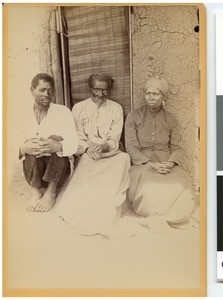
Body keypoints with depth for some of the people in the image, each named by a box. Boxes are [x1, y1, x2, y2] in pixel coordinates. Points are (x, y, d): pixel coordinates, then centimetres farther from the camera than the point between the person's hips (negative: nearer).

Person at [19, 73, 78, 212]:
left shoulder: (63, 111, -3)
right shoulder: (24, 114, -1)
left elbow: (73, 144, -13)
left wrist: (57, 146, -36)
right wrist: (25, 148, -33)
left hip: (58, 169, 0)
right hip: (33, 170, 0)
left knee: (56, 139, -26)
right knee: (33, 145, -26)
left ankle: (51, 192, -21)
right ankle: (36, 190, -20)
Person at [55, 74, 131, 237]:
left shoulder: (116, 109, 8)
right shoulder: (79, 108, 10)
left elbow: (114, 142, 1)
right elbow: (77, 138, 4)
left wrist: (101, 147, -21)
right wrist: (88, 149, -17)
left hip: (110, 155, 0)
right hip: (87, 155, 0)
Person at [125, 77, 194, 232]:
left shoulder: (170, 119, 12)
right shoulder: (134, 116, 4)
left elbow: (177, 147, 10)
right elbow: (131, 147, -2)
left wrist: (171, 163, -14)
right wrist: (150, 164, -16)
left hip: (167, 163, 2)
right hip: (142, 164, -2)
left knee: (181, 189, -27)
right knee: (149, 190, -32)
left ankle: (155, 218, -10)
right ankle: (160, 219, -4)